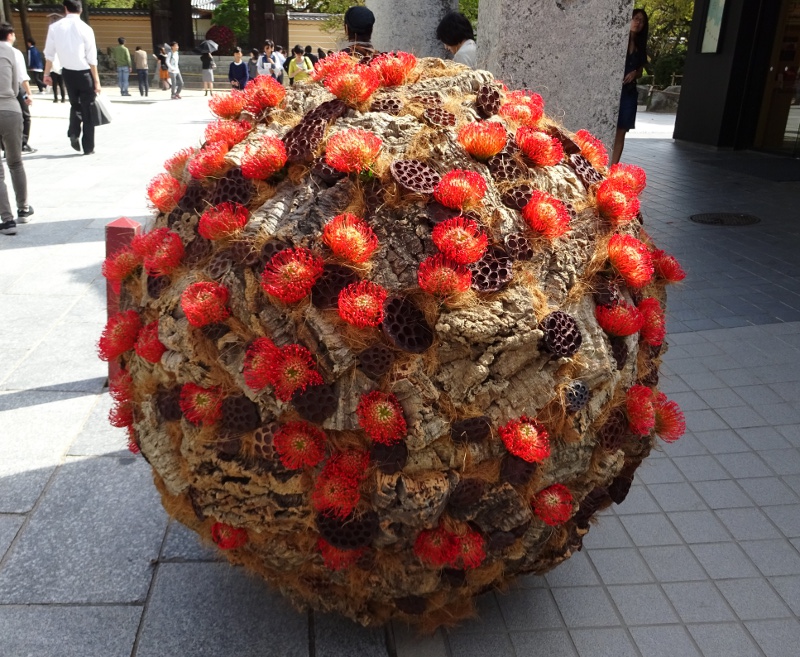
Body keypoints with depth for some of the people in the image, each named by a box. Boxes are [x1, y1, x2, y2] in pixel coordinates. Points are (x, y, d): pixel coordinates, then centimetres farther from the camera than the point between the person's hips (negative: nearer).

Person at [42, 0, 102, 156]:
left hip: (67, 73, 3)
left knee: (75, 105, 24)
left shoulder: (54, 27, -2)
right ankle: (88, 147, 8)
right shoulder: (85, 29, -10)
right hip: (84, 73, -3)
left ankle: (73, 132, 1)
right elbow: (92, 59, -11)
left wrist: (46, 73, 13)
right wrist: (96, 81, -5)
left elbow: (49, 53, 2)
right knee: (88, 109, 7)